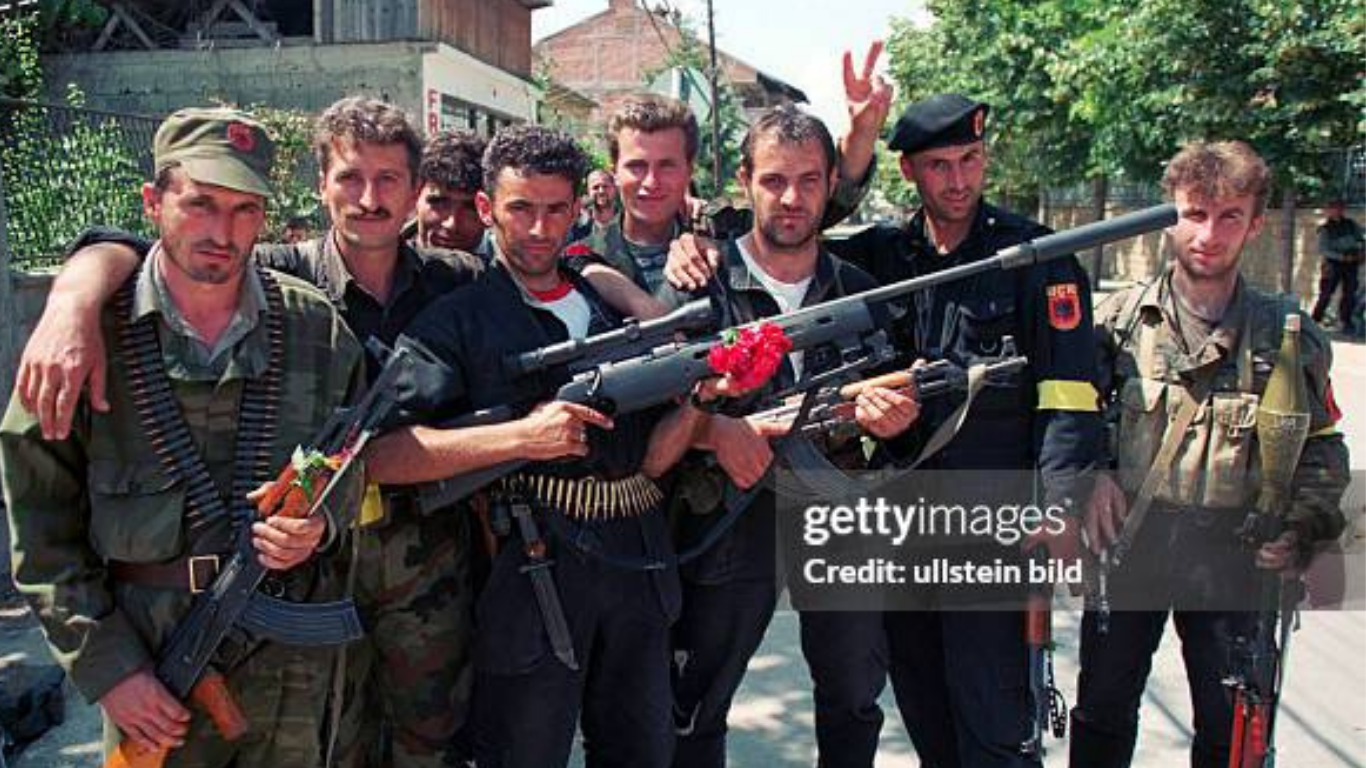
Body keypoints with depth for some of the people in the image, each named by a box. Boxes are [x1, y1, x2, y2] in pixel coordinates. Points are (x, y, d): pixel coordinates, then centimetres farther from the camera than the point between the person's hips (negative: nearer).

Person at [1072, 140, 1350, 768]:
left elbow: (1322, 449, 5)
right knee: (1102, 711, 12)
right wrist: (1092, 475, -9)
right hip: (1127, 545, 0)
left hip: (1233, 555, 0)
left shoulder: (1286, 333, 0)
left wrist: (1300, 531, -9)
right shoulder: (1119, 317, -1)